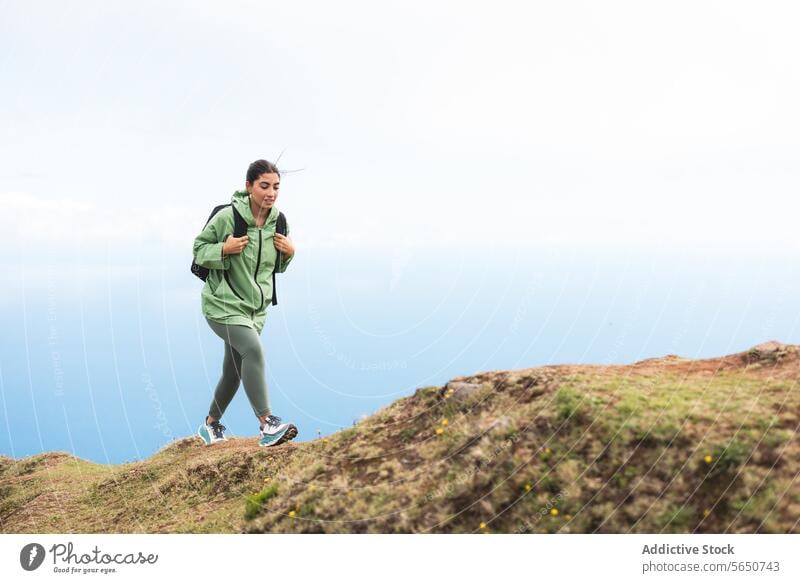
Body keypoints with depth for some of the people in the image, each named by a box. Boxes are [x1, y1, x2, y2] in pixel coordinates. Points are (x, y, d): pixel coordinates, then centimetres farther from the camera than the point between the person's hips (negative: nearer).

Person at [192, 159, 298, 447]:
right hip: (223, 303, -6)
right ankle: (267, 424, -26)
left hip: (255, 308, 6)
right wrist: (224, 249, -24)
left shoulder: (279, 222, 0)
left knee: (235, 372, 14)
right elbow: (198, 249, -5)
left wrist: (289, 253, -7)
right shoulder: (227, 216, -16)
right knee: (253, 349, -28)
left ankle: (211, 424, 36)